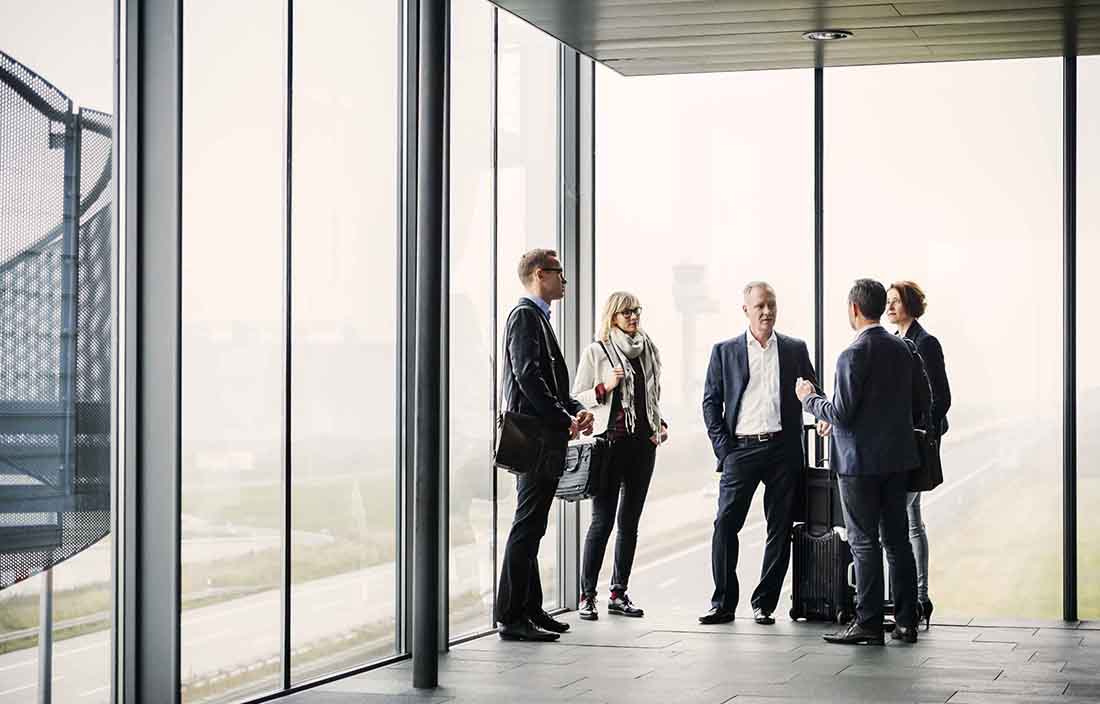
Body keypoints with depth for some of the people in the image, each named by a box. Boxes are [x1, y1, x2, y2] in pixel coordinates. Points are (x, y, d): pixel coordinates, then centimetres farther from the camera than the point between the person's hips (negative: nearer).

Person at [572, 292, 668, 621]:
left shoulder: (649, 349, 13)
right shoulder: (596, 352, -1)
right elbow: (576, 398, -1)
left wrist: (661, 423, 11)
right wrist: (605, 387, -16)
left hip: (643, 442, 5)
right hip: (610, 442, -5)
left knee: (630, 521, 7)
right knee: (603, 520, -8)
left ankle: (619, 593, 13)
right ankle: (587, 596, -3)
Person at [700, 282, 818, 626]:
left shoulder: (795, 349, 11)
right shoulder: (724, 351, 7)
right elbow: (711, 401, 6)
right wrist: (723, 447, -3)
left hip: (783, 450, 1)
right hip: (741, 449, -1)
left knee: (780, 529, 2)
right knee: (725, 523, -7)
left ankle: (764, 603, 11)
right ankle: (723, 603, 1)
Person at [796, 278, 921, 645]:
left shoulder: (854, 355, -17)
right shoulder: (902, 349, 7)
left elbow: (842, 412, -19)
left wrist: (810, 399, 1)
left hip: (861, 461, -7)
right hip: (898, 456, 7)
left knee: (864, 543, -1)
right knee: (898, 539, 11)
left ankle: (868, 623, 1)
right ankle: (906, 621, 13)